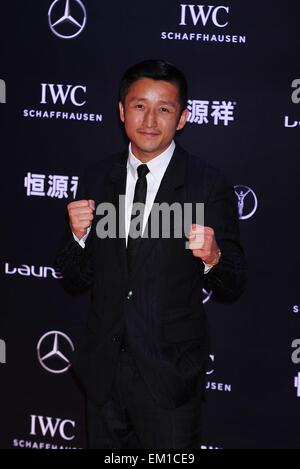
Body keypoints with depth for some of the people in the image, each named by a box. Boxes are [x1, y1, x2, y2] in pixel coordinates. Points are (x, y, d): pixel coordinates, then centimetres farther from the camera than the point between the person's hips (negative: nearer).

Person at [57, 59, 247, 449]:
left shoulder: (209, 185, -9)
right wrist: (79, 236, -13)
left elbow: (231, 289, -6)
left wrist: (212, 257, -27)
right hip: (104, 371, 4)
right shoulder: (99, 178, 3)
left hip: (169, 377, -4)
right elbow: (77, 280, 6)